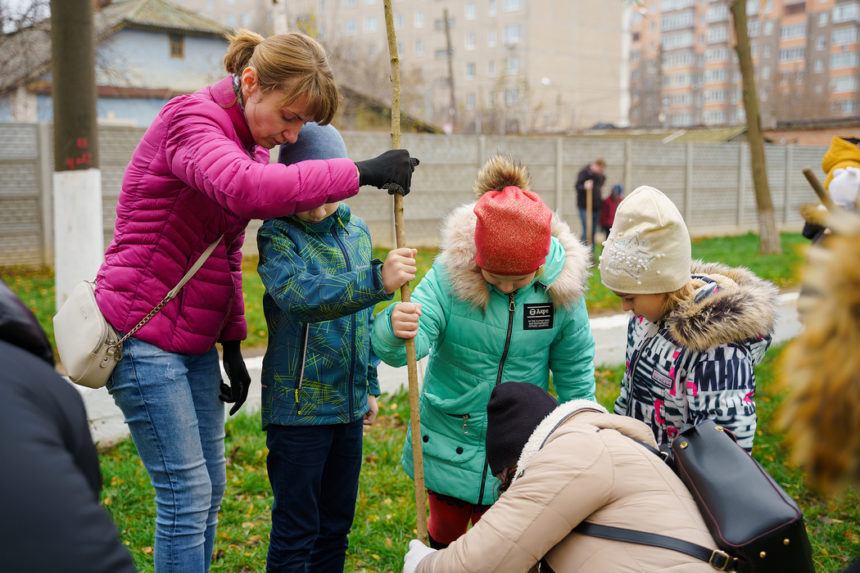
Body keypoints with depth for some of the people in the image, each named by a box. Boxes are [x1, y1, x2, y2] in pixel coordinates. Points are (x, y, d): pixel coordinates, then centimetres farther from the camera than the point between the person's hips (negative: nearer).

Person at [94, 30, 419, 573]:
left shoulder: (252, 142, 11)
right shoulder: (189, 119, -16)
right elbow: (248, 189, -39)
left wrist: (232, 345, 15)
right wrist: (360, 172, -34)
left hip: (195, 339, 9)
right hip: (143, 335, -8)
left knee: (210, 487, 13)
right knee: (188, 492, -5)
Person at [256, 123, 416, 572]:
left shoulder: (357, 231, 7)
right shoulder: (276, 236, -11)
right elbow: (300, 295, -31)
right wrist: (378, 280, -42)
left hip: (349, 404, 6)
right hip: (297, 405, -6)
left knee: (337, 521, 17)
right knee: (296, 529, 3)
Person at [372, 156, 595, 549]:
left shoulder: (561, 288, -16)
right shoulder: (449, 274, -21)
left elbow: (574, 375, -4)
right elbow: (406, 348, -31)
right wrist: (394, 331, -53)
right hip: (449, 444, 0)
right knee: (446, 535, 23)